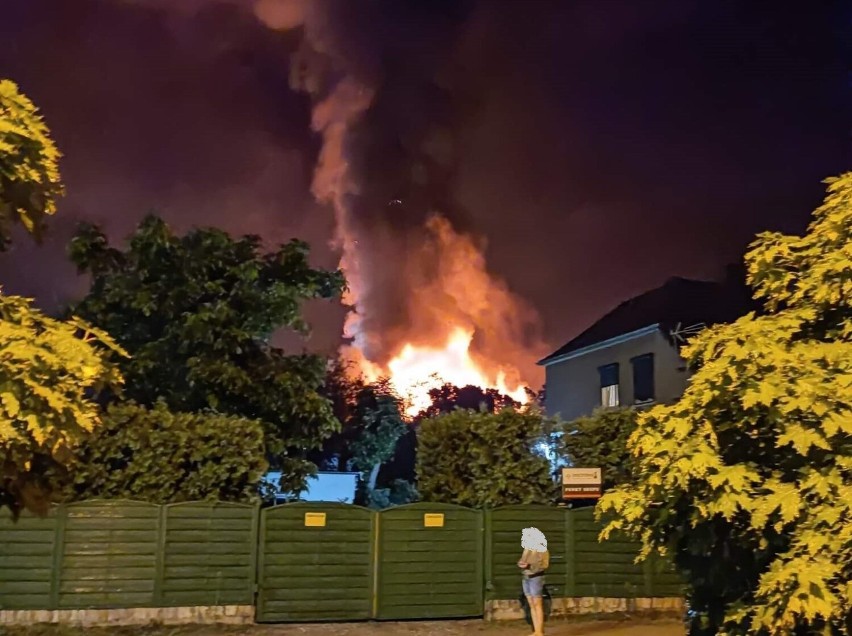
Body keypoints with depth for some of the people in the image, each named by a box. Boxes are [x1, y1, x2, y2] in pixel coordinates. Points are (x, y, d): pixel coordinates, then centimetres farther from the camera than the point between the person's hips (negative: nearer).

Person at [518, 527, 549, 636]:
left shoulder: (542, 550, -8)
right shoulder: (527, 549, 13)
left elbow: (543, 565, -15)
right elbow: (522, 561, 18)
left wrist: (529, 565, -22)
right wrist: (521, 564, -5)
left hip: (536, 578, -7)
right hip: (526, 578, 7)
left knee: (537, 604, -6)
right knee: (531, 605, 8)